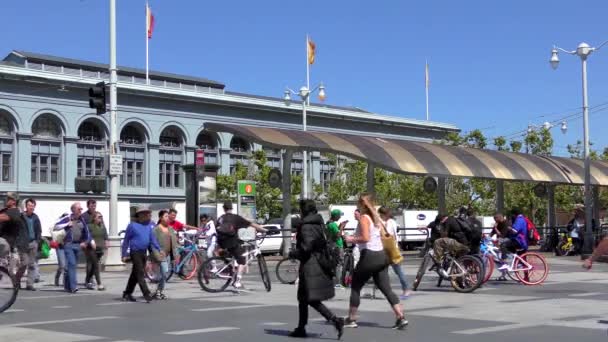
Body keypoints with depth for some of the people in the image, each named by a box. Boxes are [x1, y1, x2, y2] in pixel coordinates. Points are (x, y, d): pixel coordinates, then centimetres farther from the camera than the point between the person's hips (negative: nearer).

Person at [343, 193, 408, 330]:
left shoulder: (364, 218, -10)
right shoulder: (375, 217, 15)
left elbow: (365, 238, -21)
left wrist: (352, 239, -6)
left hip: (369, 256, -8)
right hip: (381, 255, 8)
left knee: (355, 287, 7)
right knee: (386, 288, 4)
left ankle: (351, 320, 11)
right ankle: (401, 317, -7)